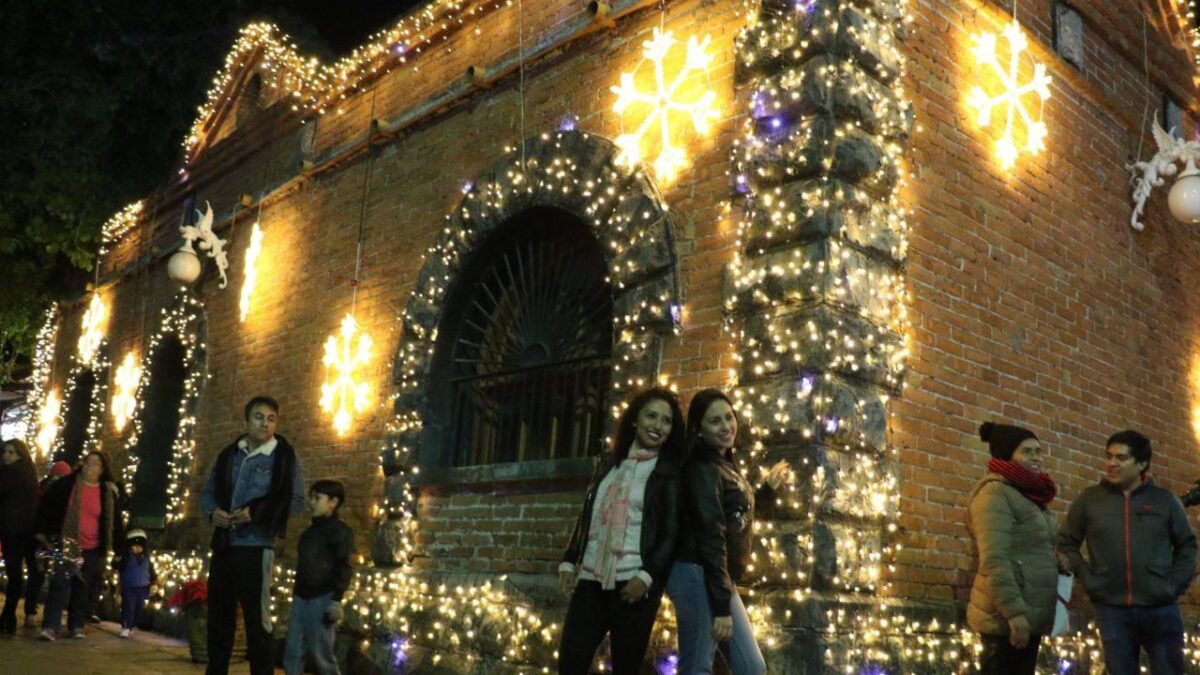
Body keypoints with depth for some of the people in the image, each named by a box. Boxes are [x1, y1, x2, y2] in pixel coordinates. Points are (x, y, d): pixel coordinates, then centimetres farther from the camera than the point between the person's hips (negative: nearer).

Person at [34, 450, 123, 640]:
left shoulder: (108, 493, 3)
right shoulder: (66, 484, -3)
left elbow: (114, 522, 11)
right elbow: (45, 506, 2)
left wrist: (112, 546, 9)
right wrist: (41, 531, -2)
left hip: (92, 549, 2)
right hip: (65, 544, -2)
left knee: (82, 589, 9)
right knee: (60, 584, -10)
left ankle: (77, 626, 19)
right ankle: (50, 626, -9)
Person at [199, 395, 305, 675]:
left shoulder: (285, 456, -2)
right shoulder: (228, 454, 12)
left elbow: (296, 499, -7)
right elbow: (207, 491, 17)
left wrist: (256, 512, -18)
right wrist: (212, 511, -6)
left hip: (255, 547, -5)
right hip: (223, 544, 5)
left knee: (256, 619, -3)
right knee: (218, 615, 12)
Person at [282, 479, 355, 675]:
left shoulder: (340, 531, -5)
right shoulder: (309, 531, 19)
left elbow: (343, 568, -11)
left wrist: (337, 599, -18)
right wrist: (296, 593, 20)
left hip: (322, 598, -8)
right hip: (301, 597, 8)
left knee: (321, 652, -3)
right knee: (292, 652, 6)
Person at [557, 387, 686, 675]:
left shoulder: (670, 471, 2)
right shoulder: (609, 463, 16)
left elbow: (673, 532, -5)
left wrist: (647, 576, -15)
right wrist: (569, 561, 10)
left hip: (633, 582, -4)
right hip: (591, 578, 4)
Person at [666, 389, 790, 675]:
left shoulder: (723, 465, 16)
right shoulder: (703, 470, -13)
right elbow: (710, 537, -19)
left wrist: (769, 487, 37)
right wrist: (721, 606, -21)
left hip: (719, 579, 10)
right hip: (699, 577, -10)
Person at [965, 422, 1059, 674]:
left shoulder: (1032, 497, 17)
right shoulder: (995, 492, -10)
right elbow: (993, 560, -19)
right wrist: (1014, 612, -22)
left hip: (1031, 615, 9)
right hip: (1007, 617, -9)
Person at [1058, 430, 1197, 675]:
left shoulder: (1164, 500, 5)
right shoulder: (1089, 499, 4)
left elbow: (1187, 545, 13)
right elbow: (1066, 543, 9)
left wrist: (1176, 584, 2)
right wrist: (1086, 577, -2)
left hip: (1161, 609, 0)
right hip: (1112, 610, 0)